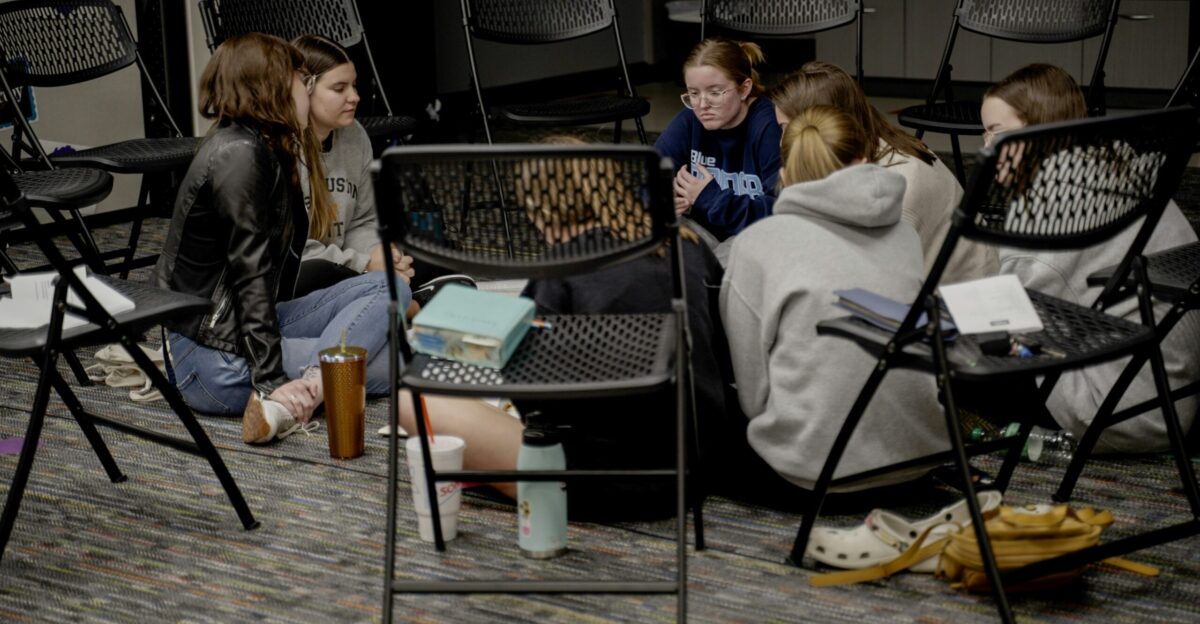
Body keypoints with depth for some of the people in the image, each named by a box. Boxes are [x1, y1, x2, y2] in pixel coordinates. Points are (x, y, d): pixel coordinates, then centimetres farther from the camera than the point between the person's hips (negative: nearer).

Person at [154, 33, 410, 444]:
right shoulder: (239, 155, -17)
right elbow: (251, 275, -22)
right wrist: (272, 379, -25)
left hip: (235, 328, 10)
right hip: (210, 360, -10)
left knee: (388, 288, 5)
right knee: (392, 365, -14)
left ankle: (308, 382, -14)